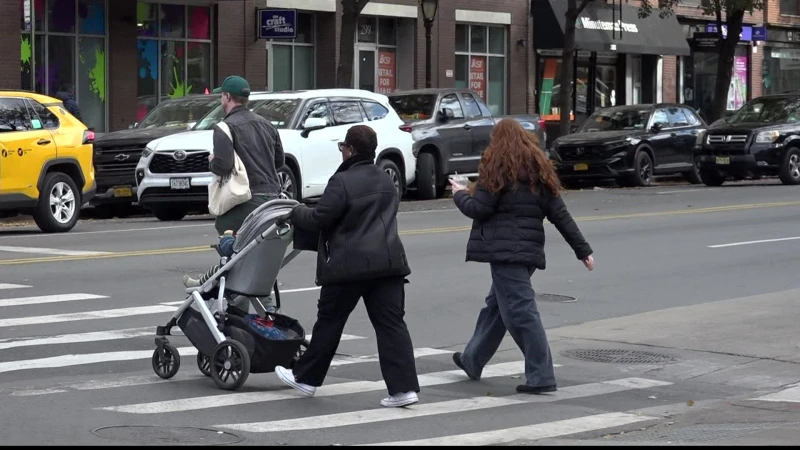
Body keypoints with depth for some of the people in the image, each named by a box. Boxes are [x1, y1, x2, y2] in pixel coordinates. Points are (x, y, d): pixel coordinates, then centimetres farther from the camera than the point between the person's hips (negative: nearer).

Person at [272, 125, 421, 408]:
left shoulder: (342, 181, -12)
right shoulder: (385, 181, 14)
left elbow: (319, 218, -12)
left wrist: (295, 214, 8)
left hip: (350, 264, -6)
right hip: (388, 260, 6)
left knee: (330, 321, 9)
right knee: (390, 324, 2)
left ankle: (306, 378, 23)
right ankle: (404, 387, -7)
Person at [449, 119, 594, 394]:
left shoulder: (497, 167, -7)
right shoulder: (539, 170, 14)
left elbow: (479, 208, -12)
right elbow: (560, 214, 12)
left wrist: (460, 195, 9)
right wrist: (582, 249, 13)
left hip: (504, 248, -8)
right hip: (530, 248, 8)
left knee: (519, 311, -9)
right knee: (496, 304, 21)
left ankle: (541, 376, -13)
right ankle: (472, 361, 37)